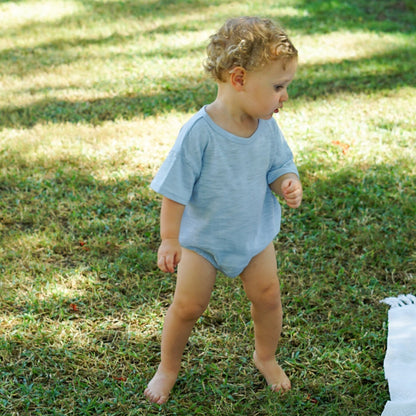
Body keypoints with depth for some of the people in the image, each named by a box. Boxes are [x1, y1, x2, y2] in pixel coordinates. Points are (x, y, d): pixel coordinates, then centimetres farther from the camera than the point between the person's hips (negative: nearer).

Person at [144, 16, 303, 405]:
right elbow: (174, 189, -21)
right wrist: (169, 239, -17)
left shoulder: (267, 127, -13)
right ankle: (168, 367, 29)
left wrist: (288, 184, -20)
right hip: (202, 237, -4)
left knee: (267, 296, 10)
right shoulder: (199, 132, -29)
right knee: (187, 304, 4)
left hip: (254, 232, 4)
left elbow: (279, 167, 3)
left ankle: (266, 357, 38)